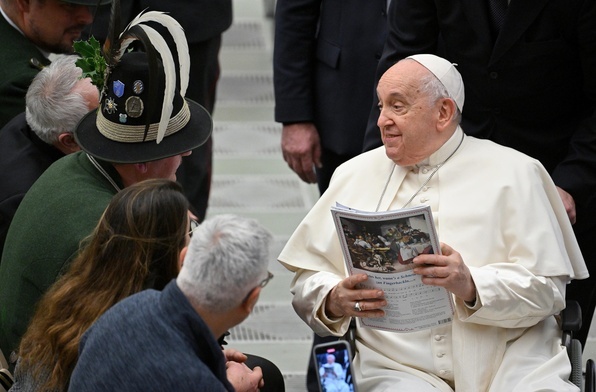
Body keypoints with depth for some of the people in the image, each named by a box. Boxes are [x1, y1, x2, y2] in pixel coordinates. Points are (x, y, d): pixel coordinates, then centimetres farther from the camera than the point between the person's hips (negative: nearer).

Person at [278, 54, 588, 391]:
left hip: (511, 361, 0)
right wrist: (334, 301, -13)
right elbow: (308, 280, 11)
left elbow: (546, 288, -3)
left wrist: (471, 285, -21)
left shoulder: (513, 172, 6)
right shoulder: (356, 175, 14)